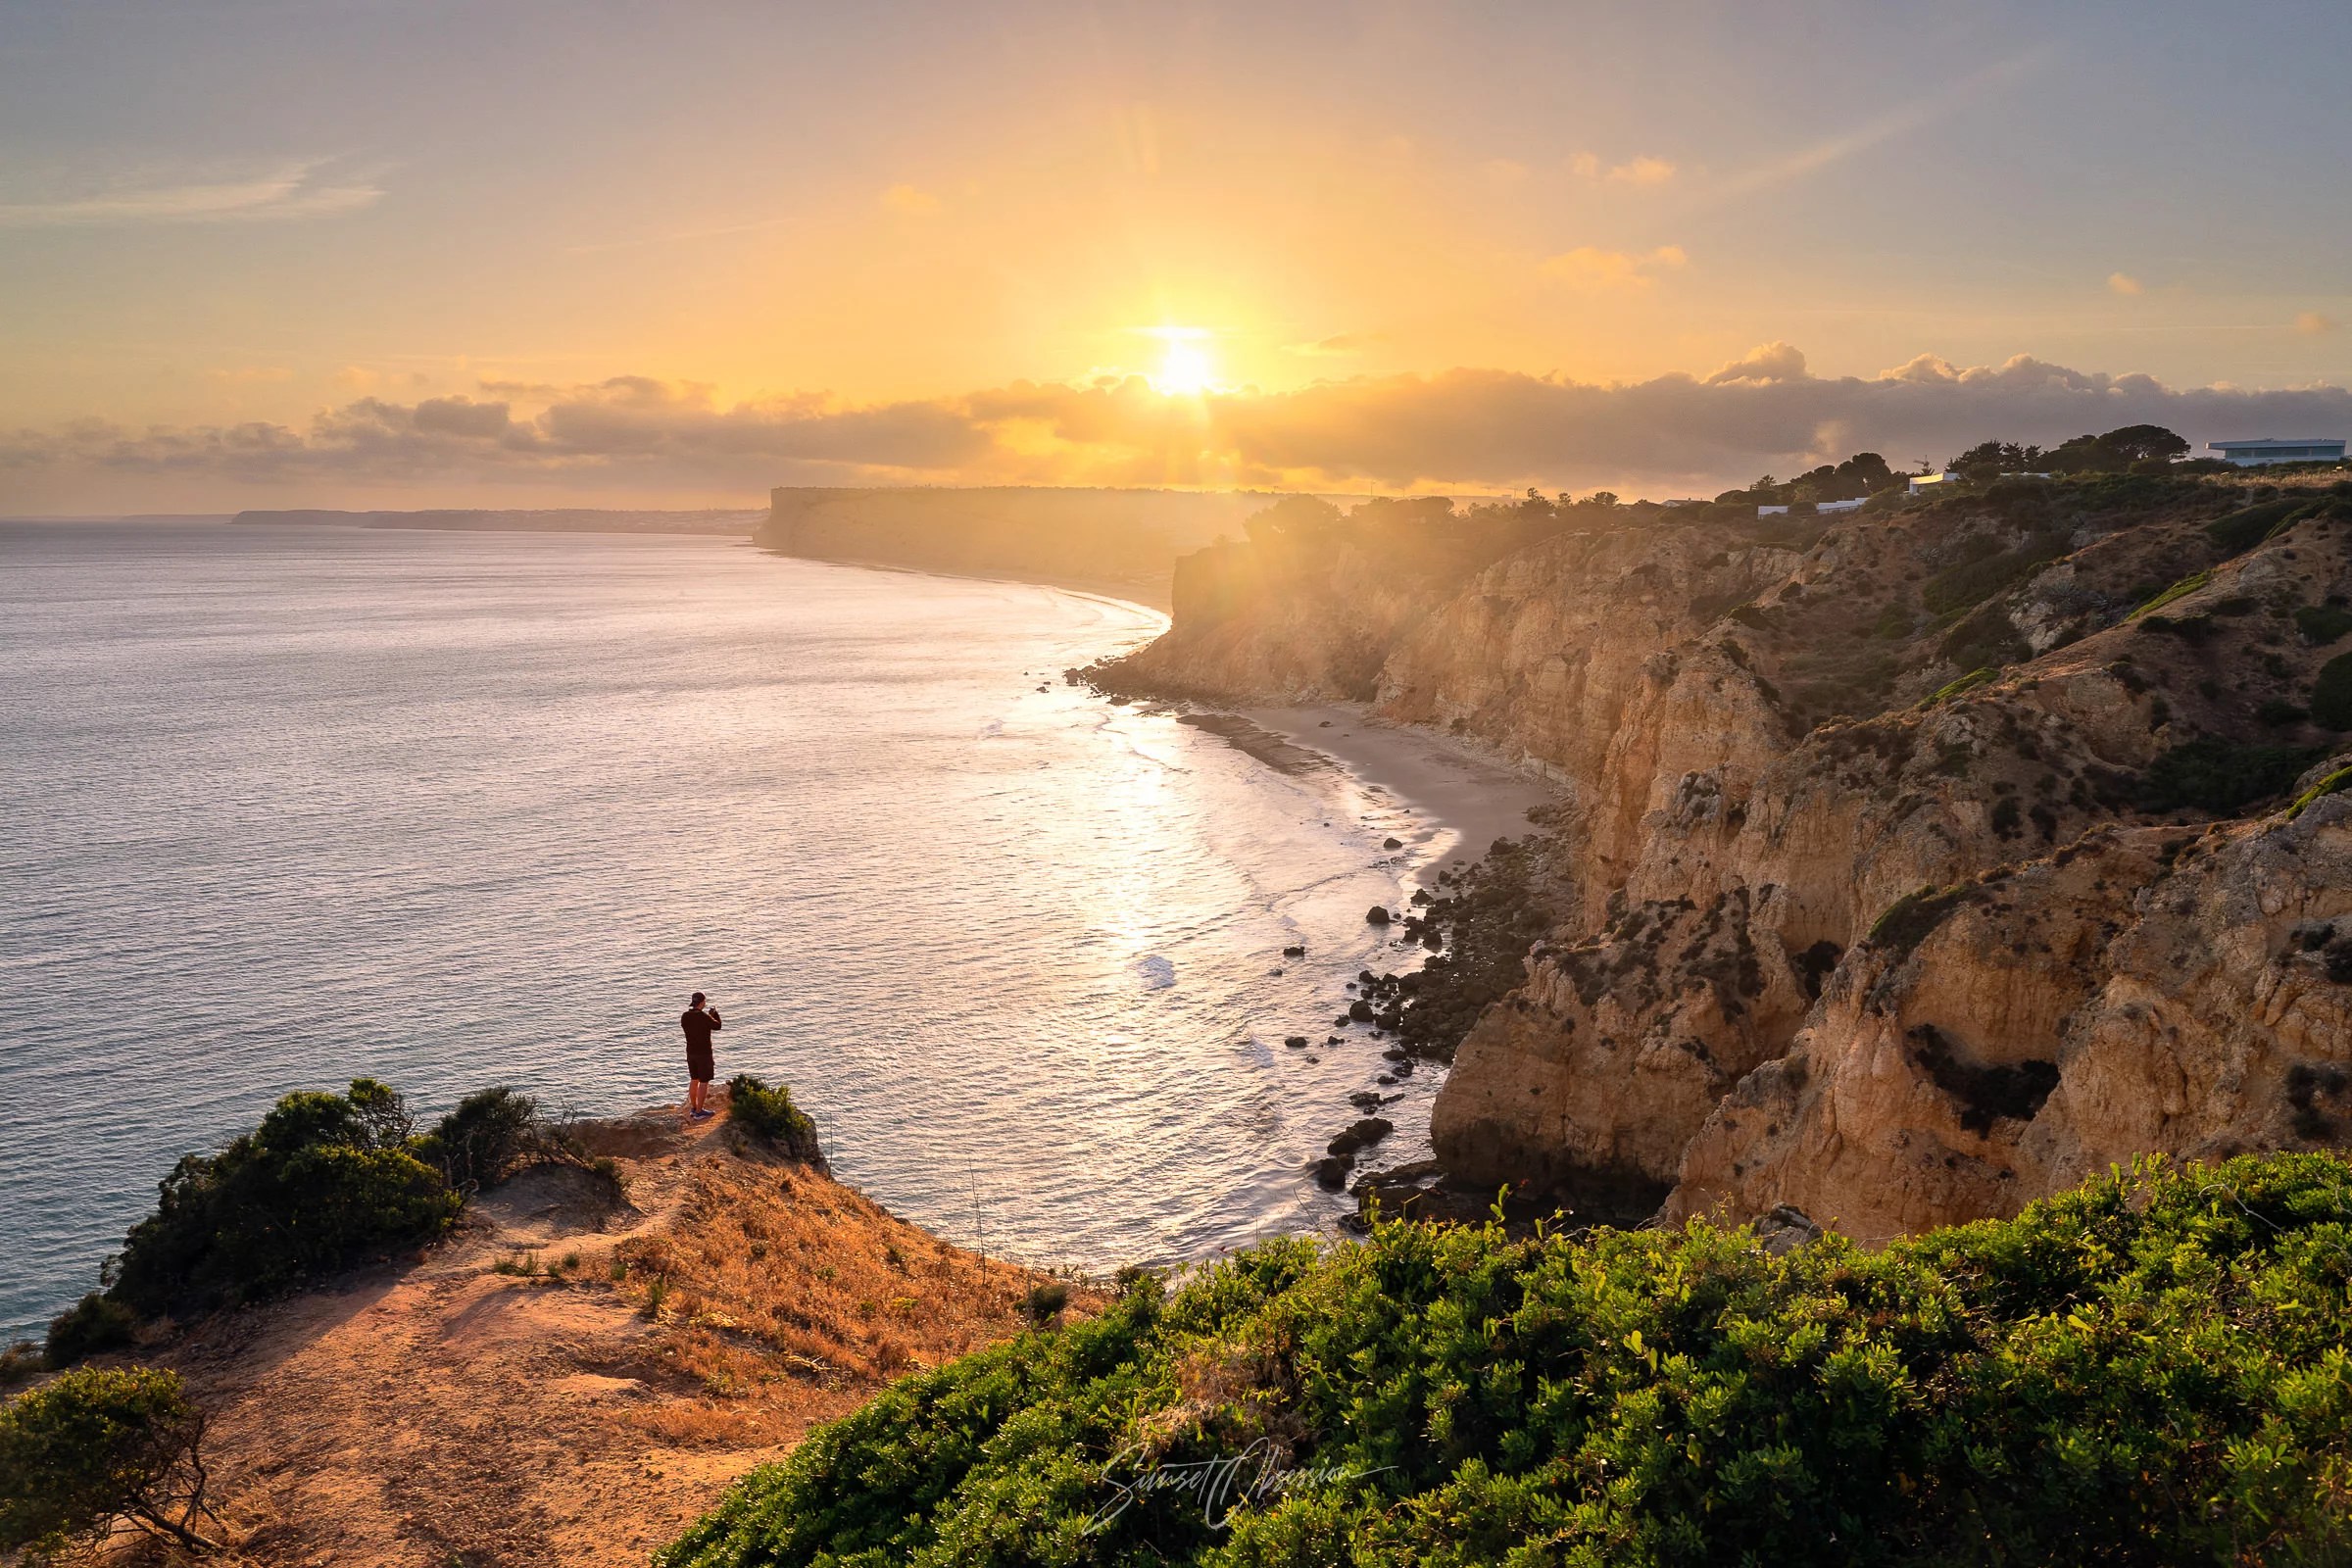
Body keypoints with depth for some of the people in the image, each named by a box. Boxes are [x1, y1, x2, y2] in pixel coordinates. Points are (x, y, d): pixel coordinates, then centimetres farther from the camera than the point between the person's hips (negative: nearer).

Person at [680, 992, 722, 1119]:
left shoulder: (685, 1017, -3)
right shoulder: (704, 1017, -21)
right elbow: (717, 1026, -5)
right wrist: (715, 1013, 12)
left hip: (690, 1052, 7)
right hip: (703, 1053, -7)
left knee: (694, 1080, 19)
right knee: (704, 1082, 1)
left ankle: (693, 1108, 29)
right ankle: (699, 1112, 3)